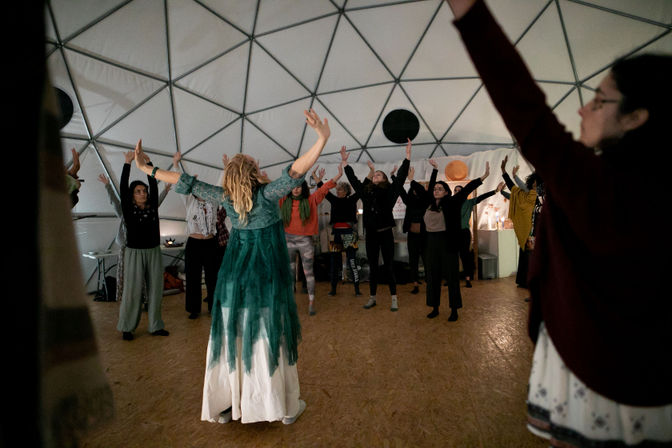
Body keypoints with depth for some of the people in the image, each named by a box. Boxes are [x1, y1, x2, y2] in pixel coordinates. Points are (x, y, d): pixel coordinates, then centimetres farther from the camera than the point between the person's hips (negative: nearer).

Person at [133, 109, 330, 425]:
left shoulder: (225, 196, -2)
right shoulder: (267, 194, -13)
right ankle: (286, 407, 19)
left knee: (233, 336, 13)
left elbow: (188, 184, 3)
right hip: (267, 276, -4)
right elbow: (295, 172, -26)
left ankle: (227, 405, 27)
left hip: (234, 278, 4)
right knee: (269, 337, 4)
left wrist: (145, 168, 13)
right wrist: (322, 138, -31)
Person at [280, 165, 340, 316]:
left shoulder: (311, 200, -1)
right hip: (288, 240, 2)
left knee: (308, 272, 3)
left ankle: (311, 303, 10)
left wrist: (338, 176, -15)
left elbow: (323, 189, -8)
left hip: (305, 241, -2)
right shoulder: (284, 201, 3)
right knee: (289, 273, 10)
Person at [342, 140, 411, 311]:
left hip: (386, 233, -3)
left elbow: (401, 176, -5)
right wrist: (345, 162, 13)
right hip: (371, 234, 3)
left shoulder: (389, 191, 0)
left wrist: (408, 156, -8)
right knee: (373, 267, 11)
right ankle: (372, 298, 22)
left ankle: (394, 299, 11)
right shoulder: (366, 191, 8)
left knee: (389, 267, 2)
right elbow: (353, 179, 14)